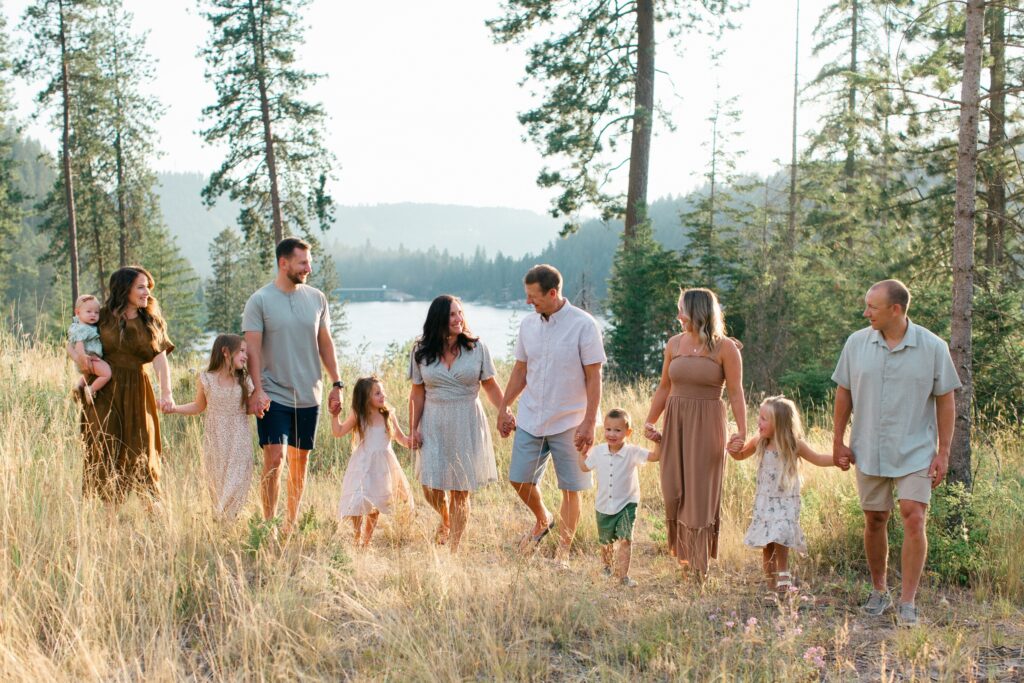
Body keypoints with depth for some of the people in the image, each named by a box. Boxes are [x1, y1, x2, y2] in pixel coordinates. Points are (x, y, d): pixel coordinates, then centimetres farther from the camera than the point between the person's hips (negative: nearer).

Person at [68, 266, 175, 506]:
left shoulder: (152, 321, 5)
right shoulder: (103, 317, 1)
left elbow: (160, 357, -7)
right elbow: (71, 344, 6)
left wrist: (166, 392, -20)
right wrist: (78, 357, -18)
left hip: (137, 391, 1)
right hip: (104, 390, -1)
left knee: (141, 448, 3)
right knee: (105, 449, 2)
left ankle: (153, 505, 6)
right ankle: (110, 507, 7)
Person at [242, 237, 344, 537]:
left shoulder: (316, 298, 6)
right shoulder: (259, 300, -6)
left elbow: (325, 343, 13)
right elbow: (252, 348, -8)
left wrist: (337, 384, 9)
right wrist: (257, 389, -18)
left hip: (309, 396, 4)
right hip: (274, 395, -4)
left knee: (300, 461, 10)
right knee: (274, 458, -12)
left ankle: (291, 525, 21)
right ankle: (268, 525, -3)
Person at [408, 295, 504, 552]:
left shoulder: (476, 347, -2)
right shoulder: (421, 352, 1)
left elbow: (490, 386, 4)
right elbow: (417, 394, 4)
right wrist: (413, 429, 0)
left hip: (467, 424, -1)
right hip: (433, 425, 1)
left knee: (460, 491, 2)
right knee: (431, 488, 0)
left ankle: (455, 548, 15)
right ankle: (445, 520, 35)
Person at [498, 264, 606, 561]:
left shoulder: (584, 325, -12)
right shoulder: (528, 324, 3)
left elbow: (594, 378, -11)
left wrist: (589, 423, -15)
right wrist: (503, 408, 10)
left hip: (569, 422, -5)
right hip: (531, 420, 5)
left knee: (570, 489, 3)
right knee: (520, 480, 7)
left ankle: (563, 552, 16)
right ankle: (542, 521, 36)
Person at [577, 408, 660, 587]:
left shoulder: (632, 452, -14)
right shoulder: (598, 452, -4)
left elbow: (655, 456, -26)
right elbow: (584, 467, 14)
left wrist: (656, 441, -40)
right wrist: (582, 451, 6)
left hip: (626, 505, -3)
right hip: (603, 506, 4)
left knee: (625, 539, -16)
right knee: (605, 542, 19)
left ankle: (623, 575, -9)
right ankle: (607, 567, 45)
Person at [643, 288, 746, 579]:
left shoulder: (726, 348, -6)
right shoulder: (675, 344, 8)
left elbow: (736, 393, -8)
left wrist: (741, 432, -18)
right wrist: (650, 422, 7)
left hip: (707, 424, -4)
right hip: (675, 422, 4)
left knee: (701, 492, -1)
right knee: (674, 491, 4)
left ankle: (700, 564, 6)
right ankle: (683, 553, 21)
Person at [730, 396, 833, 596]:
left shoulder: (794, 445, -11)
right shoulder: (759, 442, -2)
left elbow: (818, 459, 1)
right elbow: (740, 455, 15)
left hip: (786, 501, -3)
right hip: (764, 501, 3)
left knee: (780, 541, -16)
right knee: (766, 545, 6)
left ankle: (783, 580, -5)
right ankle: (772, 584, 17)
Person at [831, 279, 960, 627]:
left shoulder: (933, 347, -6)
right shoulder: (857, 343, 0)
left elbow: (945, 401, -1)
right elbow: (843, 393, 7)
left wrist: (943, 452, -4)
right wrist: (838, 441, 5)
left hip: (915, 452, -2)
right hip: (869, 452, 2)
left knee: (914, 520, -10)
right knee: (874, 521, 9)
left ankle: (907, 604, -3)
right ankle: (879, 592, 26)